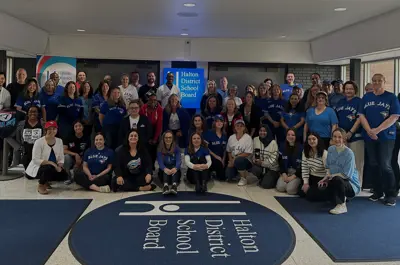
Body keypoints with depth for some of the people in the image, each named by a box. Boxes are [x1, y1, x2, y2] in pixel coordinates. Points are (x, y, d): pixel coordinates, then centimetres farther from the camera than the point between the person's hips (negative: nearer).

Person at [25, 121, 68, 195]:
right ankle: (40, 186, -6)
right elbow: (36, 160, -22)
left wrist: (59, 166, -20)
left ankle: (45, 181, 13)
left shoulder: (59, 141, 0)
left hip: (53, 168, 6)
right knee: (48, 168, -37)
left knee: (64, 175, -15)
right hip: (37, 168, -6)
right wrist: (51, 163, -29)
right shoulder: (39, 142, -17)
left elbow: (61, 158, 1)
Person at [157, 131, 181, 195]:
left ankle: (174, 185, -58)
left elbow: (178, 160, -16)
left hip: (174, 171, 0)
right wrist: (165, 169, -40)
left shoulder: (176, 148, -1)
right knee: (166, 169, -32)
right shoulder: (160, 149, -2)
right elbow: (160, 162, -16)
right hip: (163, 171, 0)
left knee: (174, 168, -32)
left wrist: (175, 168, -40)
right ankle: (165, 185, -57)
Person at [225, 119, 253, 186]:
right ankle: (238, 172, 20)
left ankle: (244, 178, -12)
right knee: (229, 176, -17)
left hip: (245, 161, -4)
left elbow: (248, 153, -15)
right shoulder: (231, 138, 6)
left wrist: (235, 158, -18)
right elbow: (229, 151, 13)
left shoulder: (248, 138, -10)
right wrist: (230, 160, -4)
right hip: (233, 161, 4)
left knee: (238, 161, -39)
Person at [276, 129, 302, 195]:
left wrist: (293, 177, -14)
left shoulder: (301, 148, -11)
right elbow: (281, 162, 6)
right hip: (286, 172, 4)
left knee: (290, 190, -23)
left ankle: (298, 183, 8)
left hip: (297, 173, -4)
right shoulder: (283, 147, 3)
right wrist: (284, 174, -7)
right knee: (280, 188, -17)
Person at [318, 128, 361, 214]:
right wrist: (326, 178, -11)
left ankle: (342, 206, -15)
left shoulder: (349, 153, -18)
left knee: (337, 179, -35)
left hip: (350, 184, -7)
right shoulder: (330, 149, 1)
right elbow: (328, 167, 8)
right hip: (336, 183, 7)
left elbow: (346, 175, -20)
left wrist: (330, 176, -16)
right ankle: (341, 198, 15)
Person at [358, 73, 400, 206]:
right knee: (373, 164, 8)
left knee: (385, 165, -6)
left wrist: (377, 130, -16)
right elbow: (361, 115, 3)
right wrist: (369, 130, -12)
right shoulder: (366, 97, 9)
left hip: (386, 137, -3)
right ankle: (378, 191, 22)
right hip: (369, 137, 4)